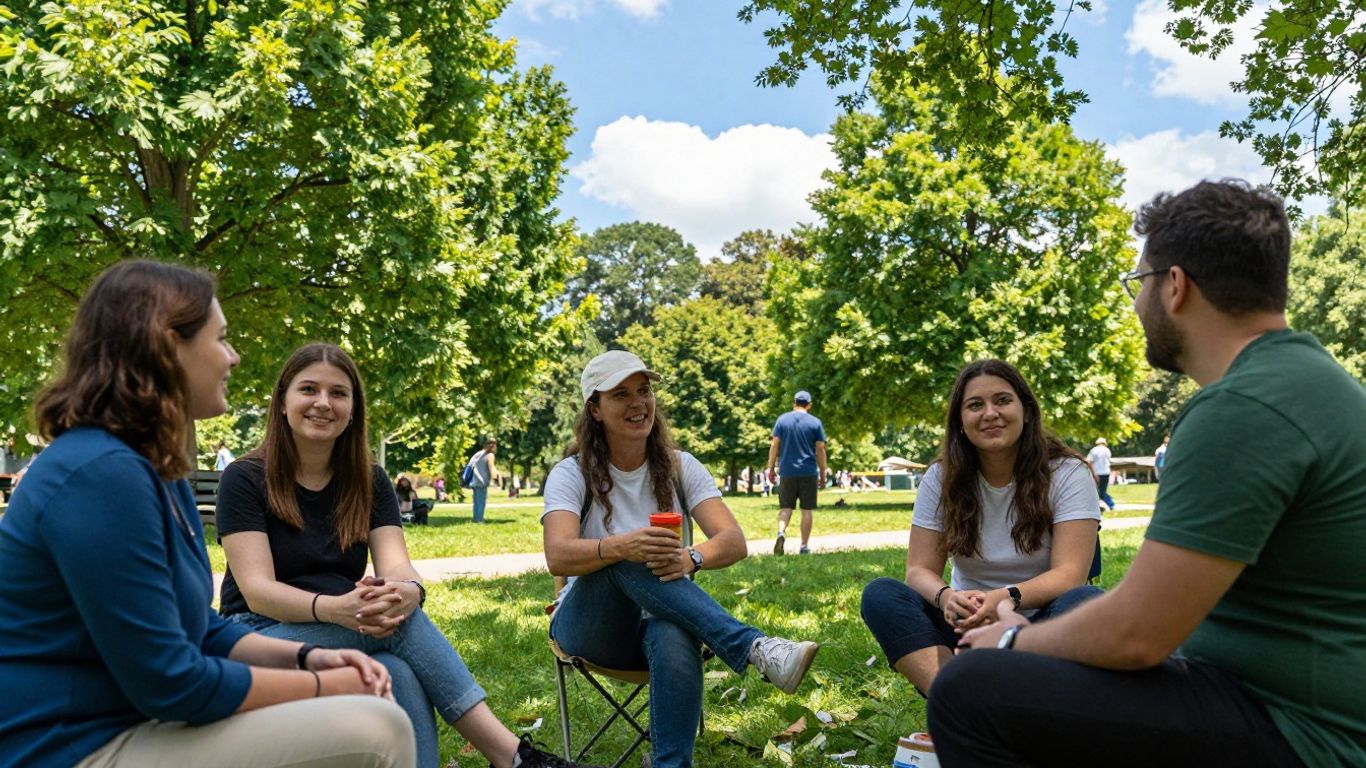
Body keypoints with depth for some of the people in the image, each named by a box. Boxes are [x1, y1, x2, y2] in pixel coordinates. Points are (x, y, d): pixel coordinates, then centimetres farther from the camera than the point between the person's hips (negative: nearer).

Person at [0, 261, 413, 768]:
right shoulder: (101, 474, -22)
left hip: (137, 722, 10)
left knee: (368, 710, 11)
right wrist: (324, 686, -12)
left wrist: (306, 657, 0)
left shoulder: (159, 472, 10)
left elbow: (199, 630, 14)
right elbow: (168, 682, -22)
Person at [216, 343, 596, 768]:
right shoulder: (245, 479, -7)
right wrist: (333, 608, -39)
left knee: (401, 678, -33)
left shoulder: (370, 482, 4)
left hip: (355, 631, 3)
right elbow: (257, 590, -18)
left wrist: (407, 592, -38)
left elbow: (396, 565, -12)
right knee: (398, 658, -31)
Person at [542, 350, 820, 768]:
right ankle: (755, 647, -43)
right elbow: (558, 557, -22)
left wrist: (691, 558, -34)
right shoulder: (572, 474, -4)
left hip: (661, 621, 1)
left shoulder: (680, 467, 2)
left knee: (674, 640, -39)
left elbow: (734, 542, -10)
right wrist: (623, 547, -43)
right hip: (591, 626, -1)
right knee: (627, 558, -35)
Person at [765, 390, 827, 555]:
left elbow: (774, 445, 0)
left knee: (785, 507, 7)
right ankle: (805, 546, 7)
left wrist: (771, 469, 7)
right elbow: (820, 450, 1)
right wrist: (823, 475, 7)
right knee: (807, 509, 6)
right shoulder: (815, 422, 2)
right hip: (809, 473, -1)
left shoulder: (782, 419, 3)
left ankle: (781, 532, -19)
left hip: (787, 472, 1)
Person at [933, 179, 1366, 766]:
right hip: (1280, 689, 10)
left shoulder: (1243, 407, -24)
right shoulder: (1300, 373, 9)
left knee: (971, 692, -19)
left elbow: (1134, 633, -24)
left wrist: (1014, 642, -5)